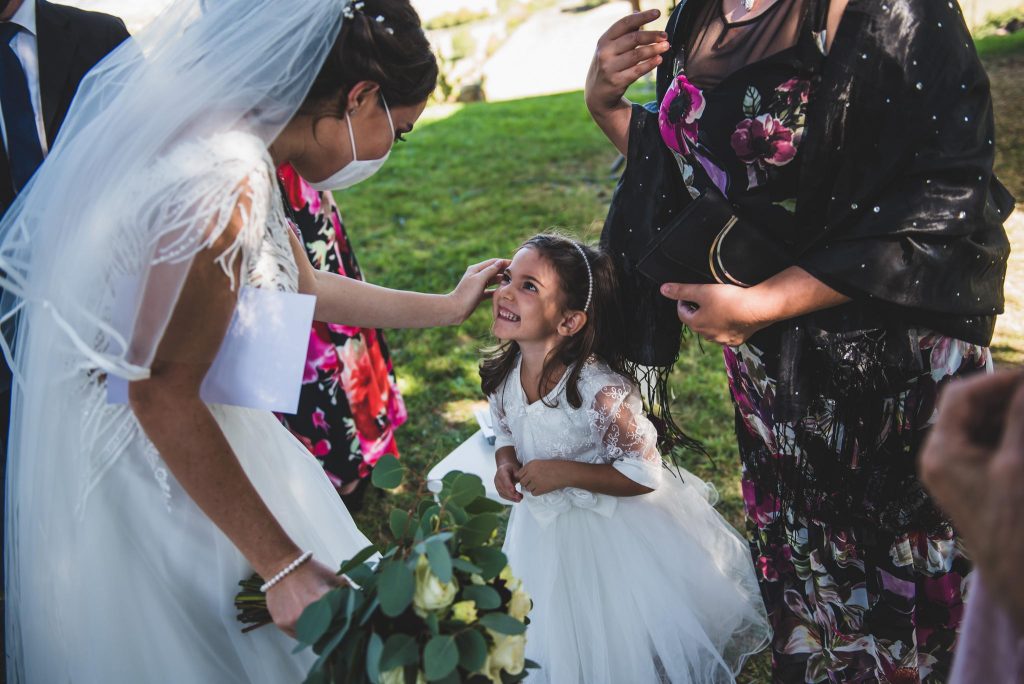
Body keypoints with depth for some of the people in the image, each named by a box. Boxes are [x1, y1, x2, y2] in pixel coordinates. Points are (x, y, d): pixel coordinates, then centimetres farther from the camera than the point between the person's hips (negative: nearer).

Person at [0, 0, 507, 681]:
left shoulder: (242, 149, 2)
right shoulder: (224, 182, -28)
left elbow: (305, 286, 17)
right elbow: (163, 397, -25)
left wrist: (448, 306, 26)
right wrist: (286, 565, -21)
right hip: (150, 472, -9)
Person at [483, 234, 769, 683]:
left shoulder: (599, 390, -32)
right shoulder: (501, 376, -12)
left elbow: (644, 473, -24)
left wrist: (564, 472, -29)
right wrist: (506, 462, -14)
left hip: (615, 533, -5)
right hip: (545, 533, 6)